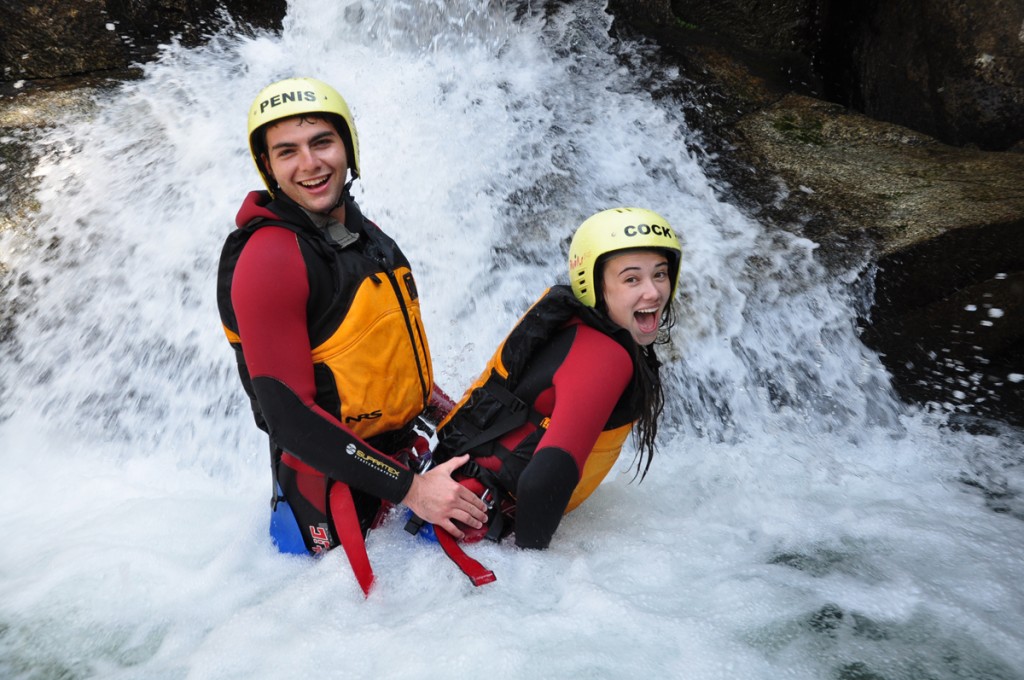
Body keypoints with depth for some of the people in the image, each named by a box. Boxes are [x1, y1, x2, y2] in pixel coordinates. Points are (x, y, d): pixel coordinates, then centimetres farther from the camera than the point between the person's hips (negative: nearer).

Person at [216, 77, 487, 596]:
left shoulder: (367, 236, 6)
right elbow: (290, 414, -24)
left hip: (399, 455, 7)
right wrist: (410, 489, -24)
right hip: (331, 479, -7)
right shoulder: (269, 257, -21)